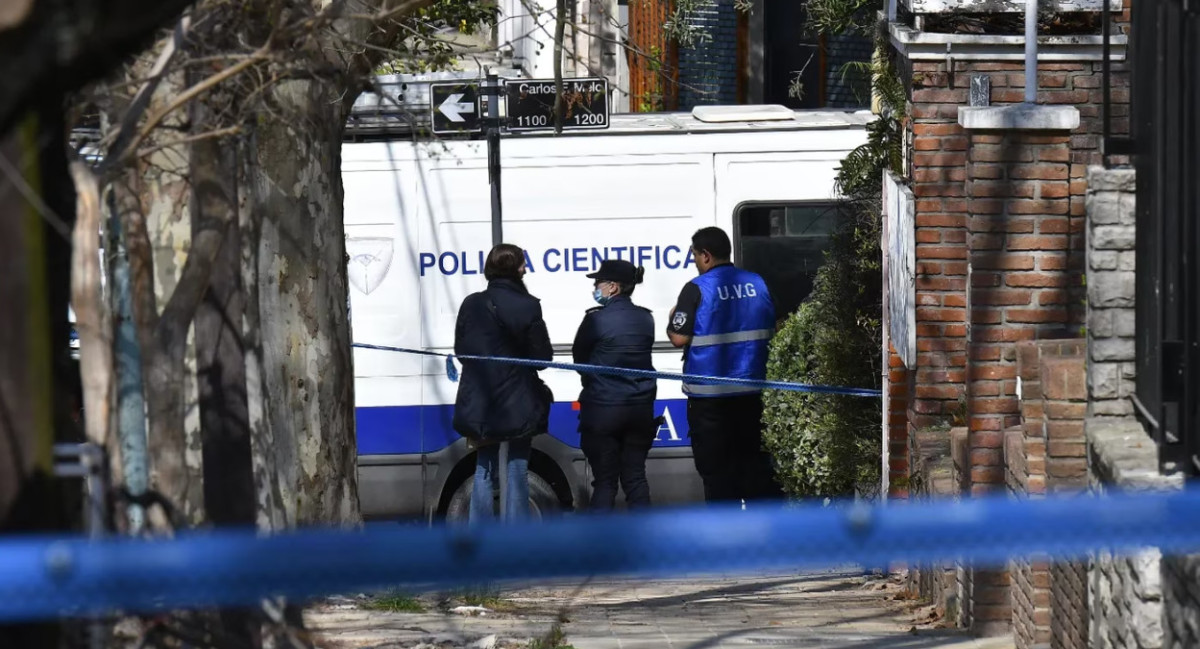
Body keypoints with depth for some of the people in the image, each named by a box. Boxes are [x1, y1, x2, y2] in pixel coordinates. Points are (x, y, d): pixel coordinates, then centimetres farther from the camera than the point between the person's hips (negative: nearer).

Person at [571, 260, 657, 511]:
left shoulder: (596, 319, -12)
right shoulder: (645, 319, 4)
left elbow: (579, 358, 1)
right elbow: (641, 358, 10)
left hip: (603, 408, -5)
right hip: (640, 408, 5)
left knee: (604, 480, 1)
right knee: (635, 477, 10)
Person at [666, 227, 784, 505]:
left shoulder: (697, 289, -13)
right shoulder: (757, 284, 5)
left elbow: (679, 338, -16)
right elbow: (771, 331, 15)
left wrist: (672, 321, 4)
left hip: (710, 395, -5)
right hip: (752, 393, 5)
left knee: (717, 469, 1)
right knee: (756, 463, 14)